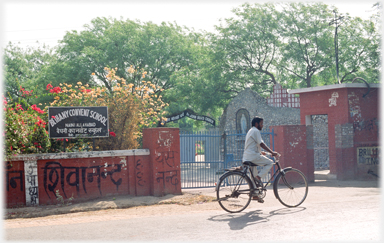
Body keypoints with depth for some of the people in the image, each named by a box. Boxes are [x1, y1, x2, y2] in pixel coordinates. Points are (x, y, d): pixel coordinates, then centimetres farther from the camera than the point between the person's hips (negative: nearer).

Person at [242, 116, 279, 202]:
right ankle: (259, 176, -15)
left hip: (247, 158, 10)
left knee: (255, 176, 14)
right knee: (270, 163, -5)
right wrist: (272, 152, -17)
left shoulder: (250, 131, 23)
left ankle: (255, 195, 15)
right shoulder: (256, 131, -8)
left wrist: (261, 152, 33)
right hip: (253, 156, -10)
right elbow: (261, 144, -17)